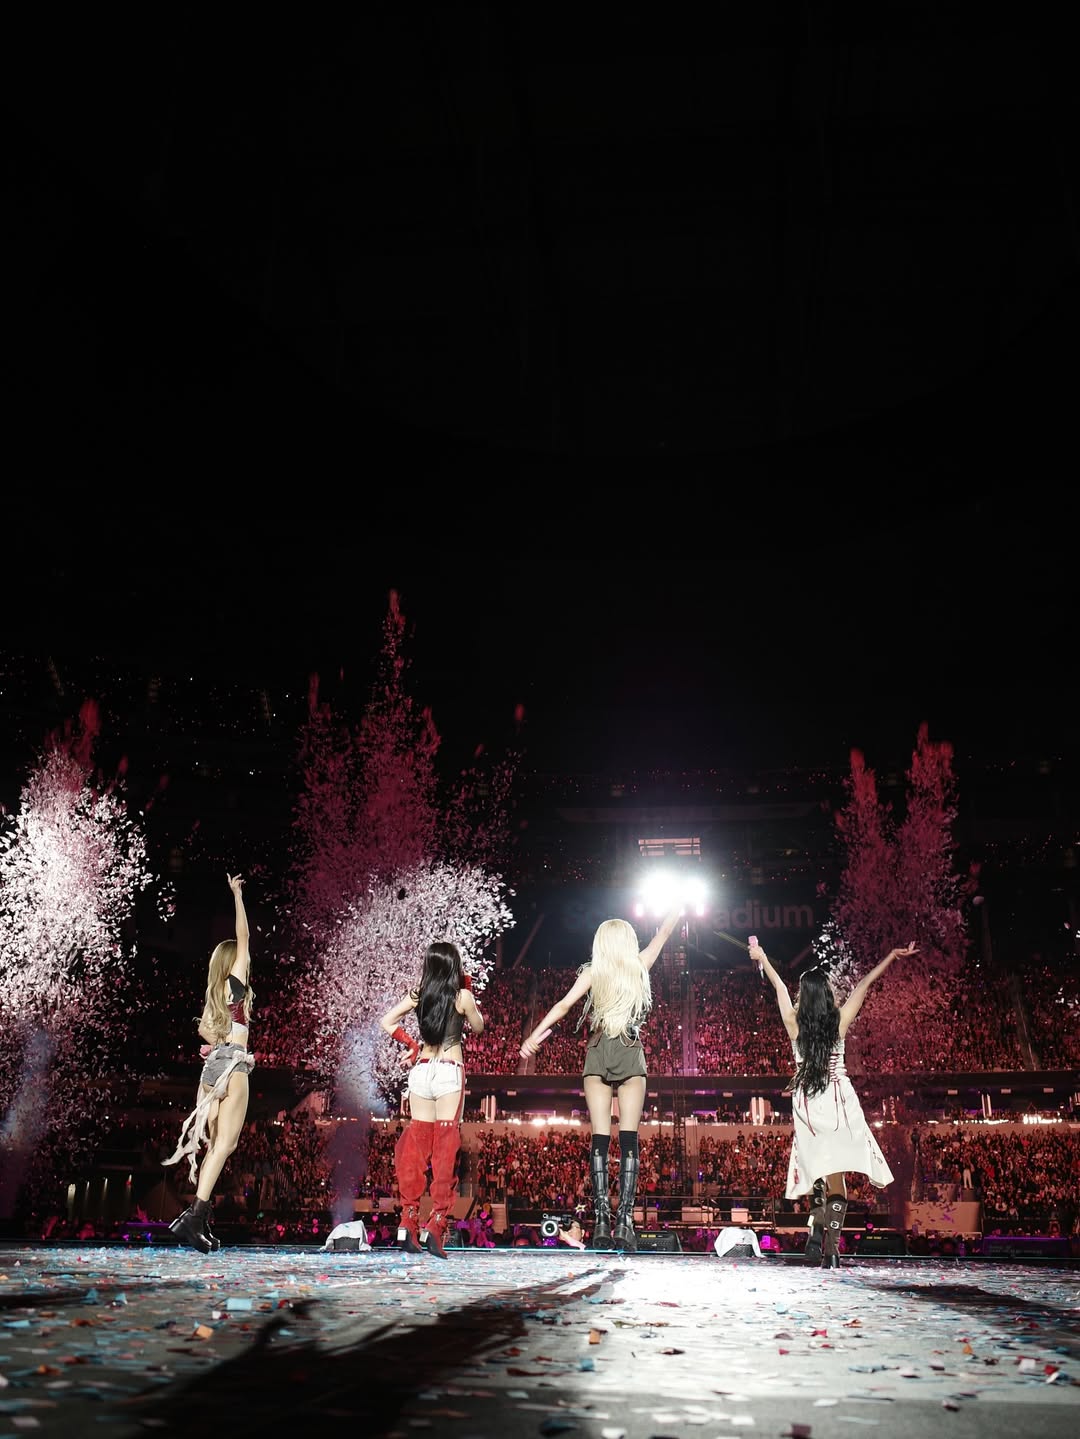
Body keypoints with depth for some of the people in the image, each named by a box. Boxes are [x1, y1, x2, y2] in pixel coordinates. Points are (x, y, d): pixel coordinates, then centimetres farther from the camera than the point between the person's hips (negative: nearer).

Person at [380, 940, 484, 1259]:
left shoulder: (418, 994, 5)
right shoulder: (462, 996, -5)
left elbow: (387, 1021, 10)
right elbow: (478, 1027, 11)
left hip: (420, 1069, 4)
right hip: (450, 1071, -4)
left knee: (416, 1145, 8)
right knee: (445, 1148, -1)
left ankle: (408, 1223, 8)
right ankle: (435, 1225, -6)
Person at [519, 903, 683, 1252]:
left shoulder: (592, 973, 3)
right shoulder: (640, 966, 5)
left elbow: (564, 1004, -8)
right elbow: (663, 933, 20)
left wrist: (535, 1035, -9)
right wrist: (678, 906, 35)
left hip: (598, 1056, 0)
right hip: (632, 1056, 0)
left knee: (600, 1139, -1)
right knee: (629, 1139, -2)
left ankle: (602, 1222, -9)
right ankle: (624, 1222, -11)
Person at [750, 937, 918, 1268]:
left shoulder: (794, 1023, -1)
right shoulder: (840, 1020, -3)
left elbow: (779, 986, 15)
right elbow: (864, 985, 7)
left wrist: (761, 958, 31)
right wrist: (893, 956, 17)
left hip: (806, 1101, 2)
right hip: (839, 1098, -1)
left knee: (819, 1168, 17)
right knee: (837, 1174, -1)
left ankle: (816, 1226, -4)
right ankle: (831, 1247, -10)